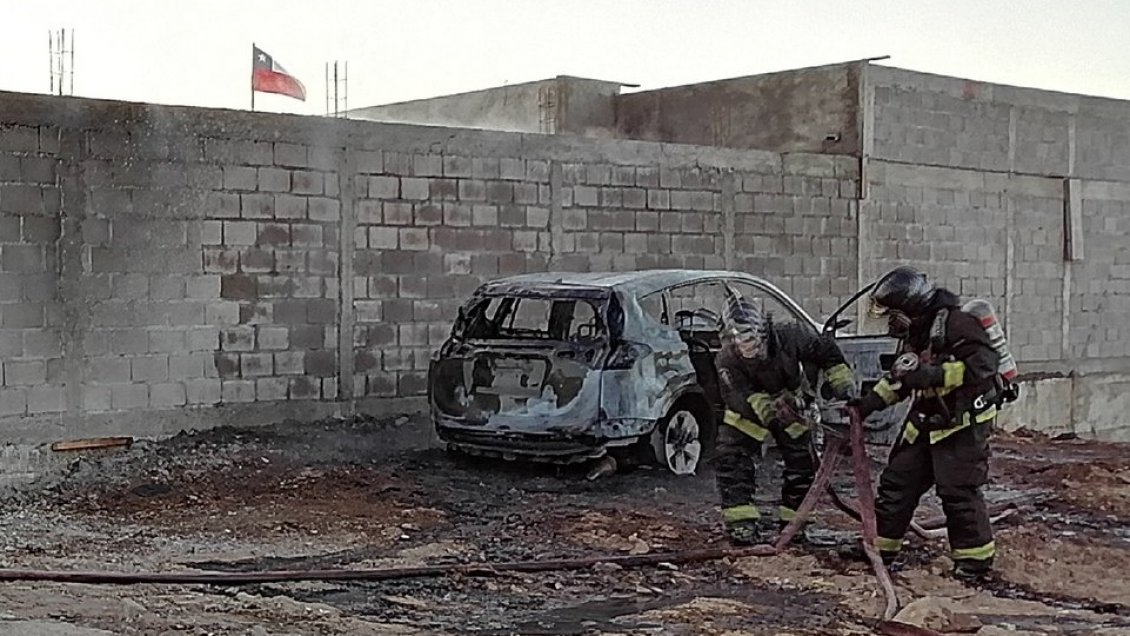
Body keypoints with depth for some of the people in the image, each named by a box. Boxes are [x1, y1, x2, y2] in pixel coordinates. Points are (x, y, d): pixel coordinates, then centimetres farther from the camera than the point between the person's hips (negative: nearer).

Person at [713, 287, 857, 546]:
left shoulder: (791, 337, -31)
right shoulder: (727, 361, -34)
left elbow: (828, 352, -14)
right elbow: (739, 397, -41)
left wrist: (844, 386, -17)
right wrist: (768, 409, -59)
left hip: (789, 405, 2)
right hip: (747, 410, -2)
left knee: (802, 463, 1)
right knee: (729, 458, -18)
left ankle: (792, 522, 16)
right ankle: (741, 521, -12)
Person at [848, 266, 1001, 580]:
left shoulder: (956, 324, -18)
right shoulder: (915, 332, 11)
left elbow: (982, 364, -27)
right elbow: (901, 378, 22)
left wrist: (933, 374, -30)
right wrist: (870, 401, 11)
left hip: (961, 422, -9)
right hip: (925, 421, 9)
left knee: (958, 490, -7)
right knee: (897, 481, 10)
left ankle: (976, 558, 6)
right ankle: (880, 547, 20)